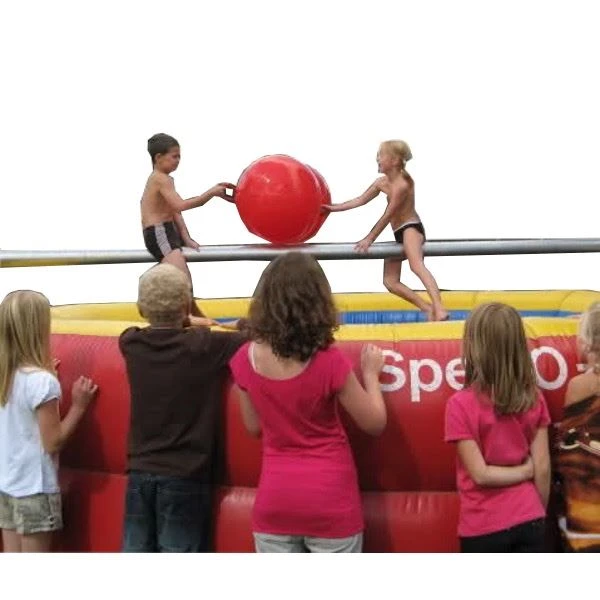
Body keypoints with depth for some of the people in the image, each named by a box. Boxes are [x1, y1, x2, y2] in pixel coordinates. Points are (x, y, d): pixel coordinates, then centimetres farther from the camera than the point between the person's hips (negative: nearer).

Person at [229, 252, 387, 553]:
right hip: (329, 499, -3)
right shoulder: (329, 361, -18)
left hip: (274, 499, 3)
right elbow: (374, 423, -6)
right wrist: (371, 373, 8)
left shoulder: (245, 359, -7)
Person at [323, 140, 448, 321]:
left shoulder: (402, 184, -20)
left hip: (411, 227, -10)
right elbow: (361, 200, 15)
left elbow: (387, 215, -21)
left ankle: (439, 309, -50)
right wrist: (334, 207, 14)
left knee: (416, 265, -36)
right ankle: (428, 309, -1)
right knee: (390, 281, 4)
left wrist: (369, 239, -18)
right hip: (399, 233, 10)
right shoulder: (382, 182, 7)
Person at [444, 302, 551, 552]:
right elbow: (543, 468, 1)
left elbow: (480, 474, -15)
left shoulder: (461, 405, -14)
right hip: (529, 521, 4)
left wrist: (526, 471, -2)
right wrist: (540, 515, 12)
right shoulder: (534, 398, -1)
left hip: (484, 527, -3)